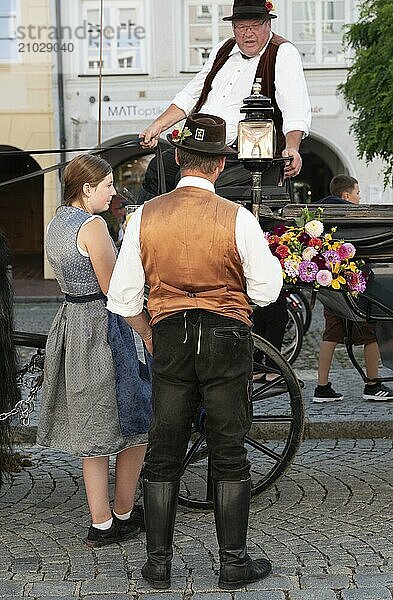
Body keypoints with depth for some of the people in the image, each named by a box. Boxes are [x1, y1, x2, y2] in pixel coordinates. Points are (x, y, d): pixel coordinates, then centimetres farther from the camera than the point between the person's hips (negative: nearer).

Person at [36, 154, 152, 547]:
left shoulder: (56, 224, 12)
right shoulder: (92, 226, -16)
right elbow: (114, 291, -16)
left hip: (70, 323, 9)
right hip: (100, 329, -9)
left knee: (93, 432, 13)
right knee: (136, 424, 6)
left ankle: (101, 524, 17)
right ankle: (123, 515, 16)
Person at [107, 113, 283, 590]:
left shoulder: (146, 216, -3)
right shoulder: (237, 219, -10)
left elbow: (122, 299, 0)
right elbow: (266, 292, -4)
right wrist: (271, 258, 16)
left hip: (169, 338, 2)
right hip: (227, 337, -2)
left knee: (164, 455, 11)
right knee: (229, 454, 7)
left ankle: (158, 563, 17)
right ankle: (234, 564, 13)